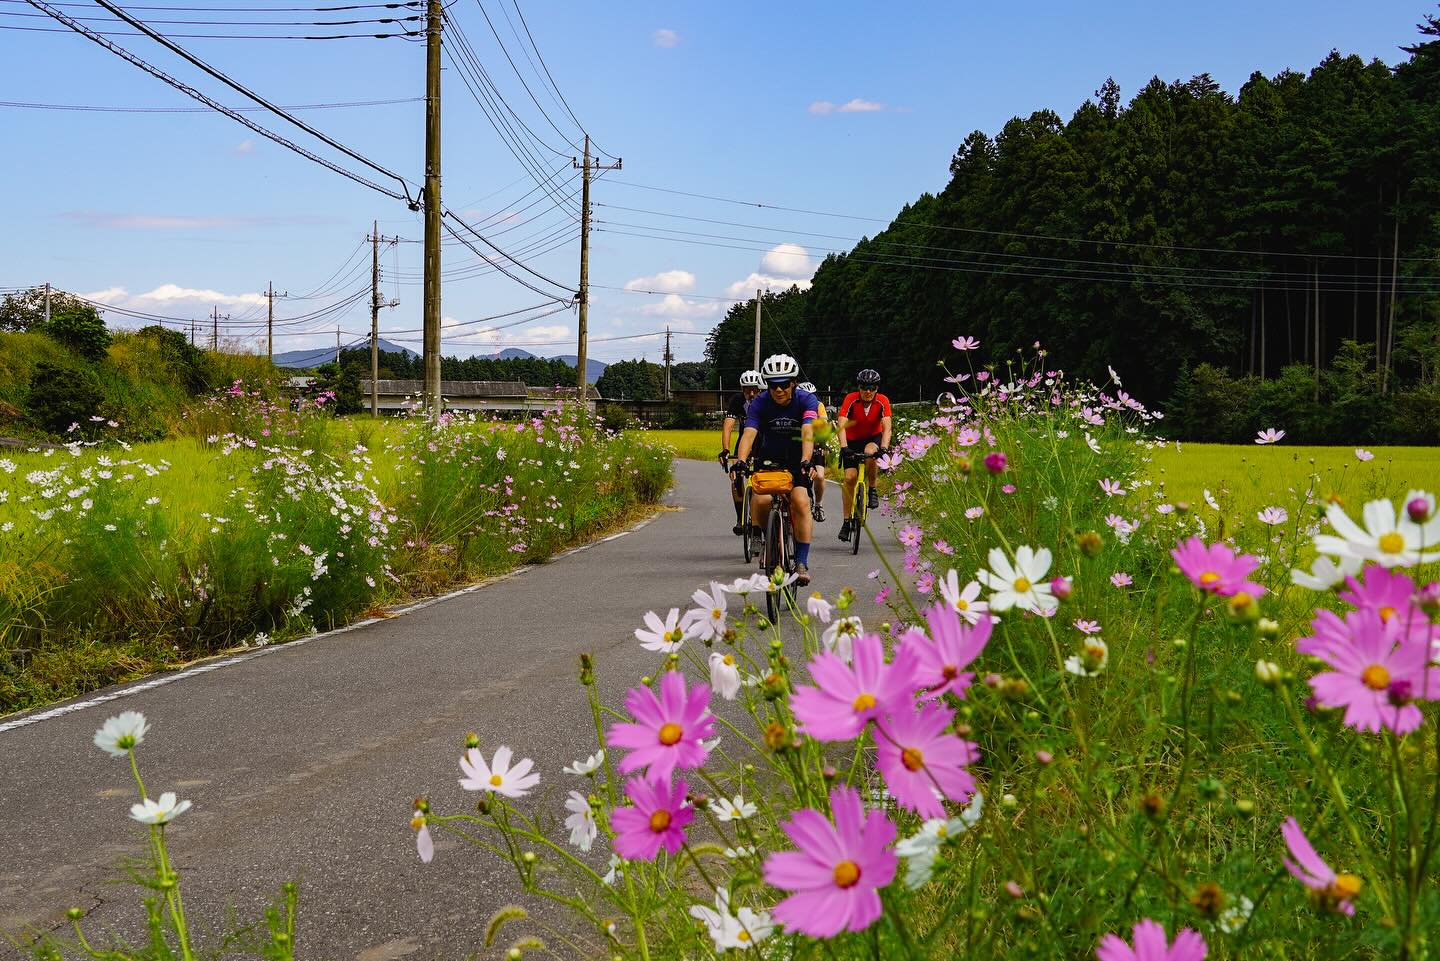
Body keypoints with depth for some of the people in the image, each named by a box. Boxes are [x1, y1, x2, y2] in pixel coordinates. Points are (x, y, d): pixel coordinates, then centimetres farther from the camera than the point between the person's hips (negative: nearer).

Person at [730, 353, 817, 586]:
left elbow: (808, 433, -31)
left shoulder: (806, 400, -17)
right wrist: (740, 461, -45)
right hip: (769, 460, 1)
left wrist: (805, 461, -48)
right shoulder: (760, 403, -15)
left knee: (800, 502, -25)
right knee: (760, 501, -25)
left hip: (798, 461, -1)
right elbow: (749, 434, -28)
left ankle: (801, 563, -19)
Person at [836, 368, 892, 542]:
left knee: (870, 452, -36)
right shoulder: (851, 399, -22)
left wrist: (884, 448, -44)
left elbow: (886, 427, -27)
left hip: (873, 438, 0)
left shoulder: (882, 401, -19)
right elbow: (841, 425, -30)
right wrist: (843, 447, -45)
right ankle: (847, 521, -3)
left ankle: (872, 489, -13)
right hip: (852, 440, 0)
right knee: (850, 477, -13)